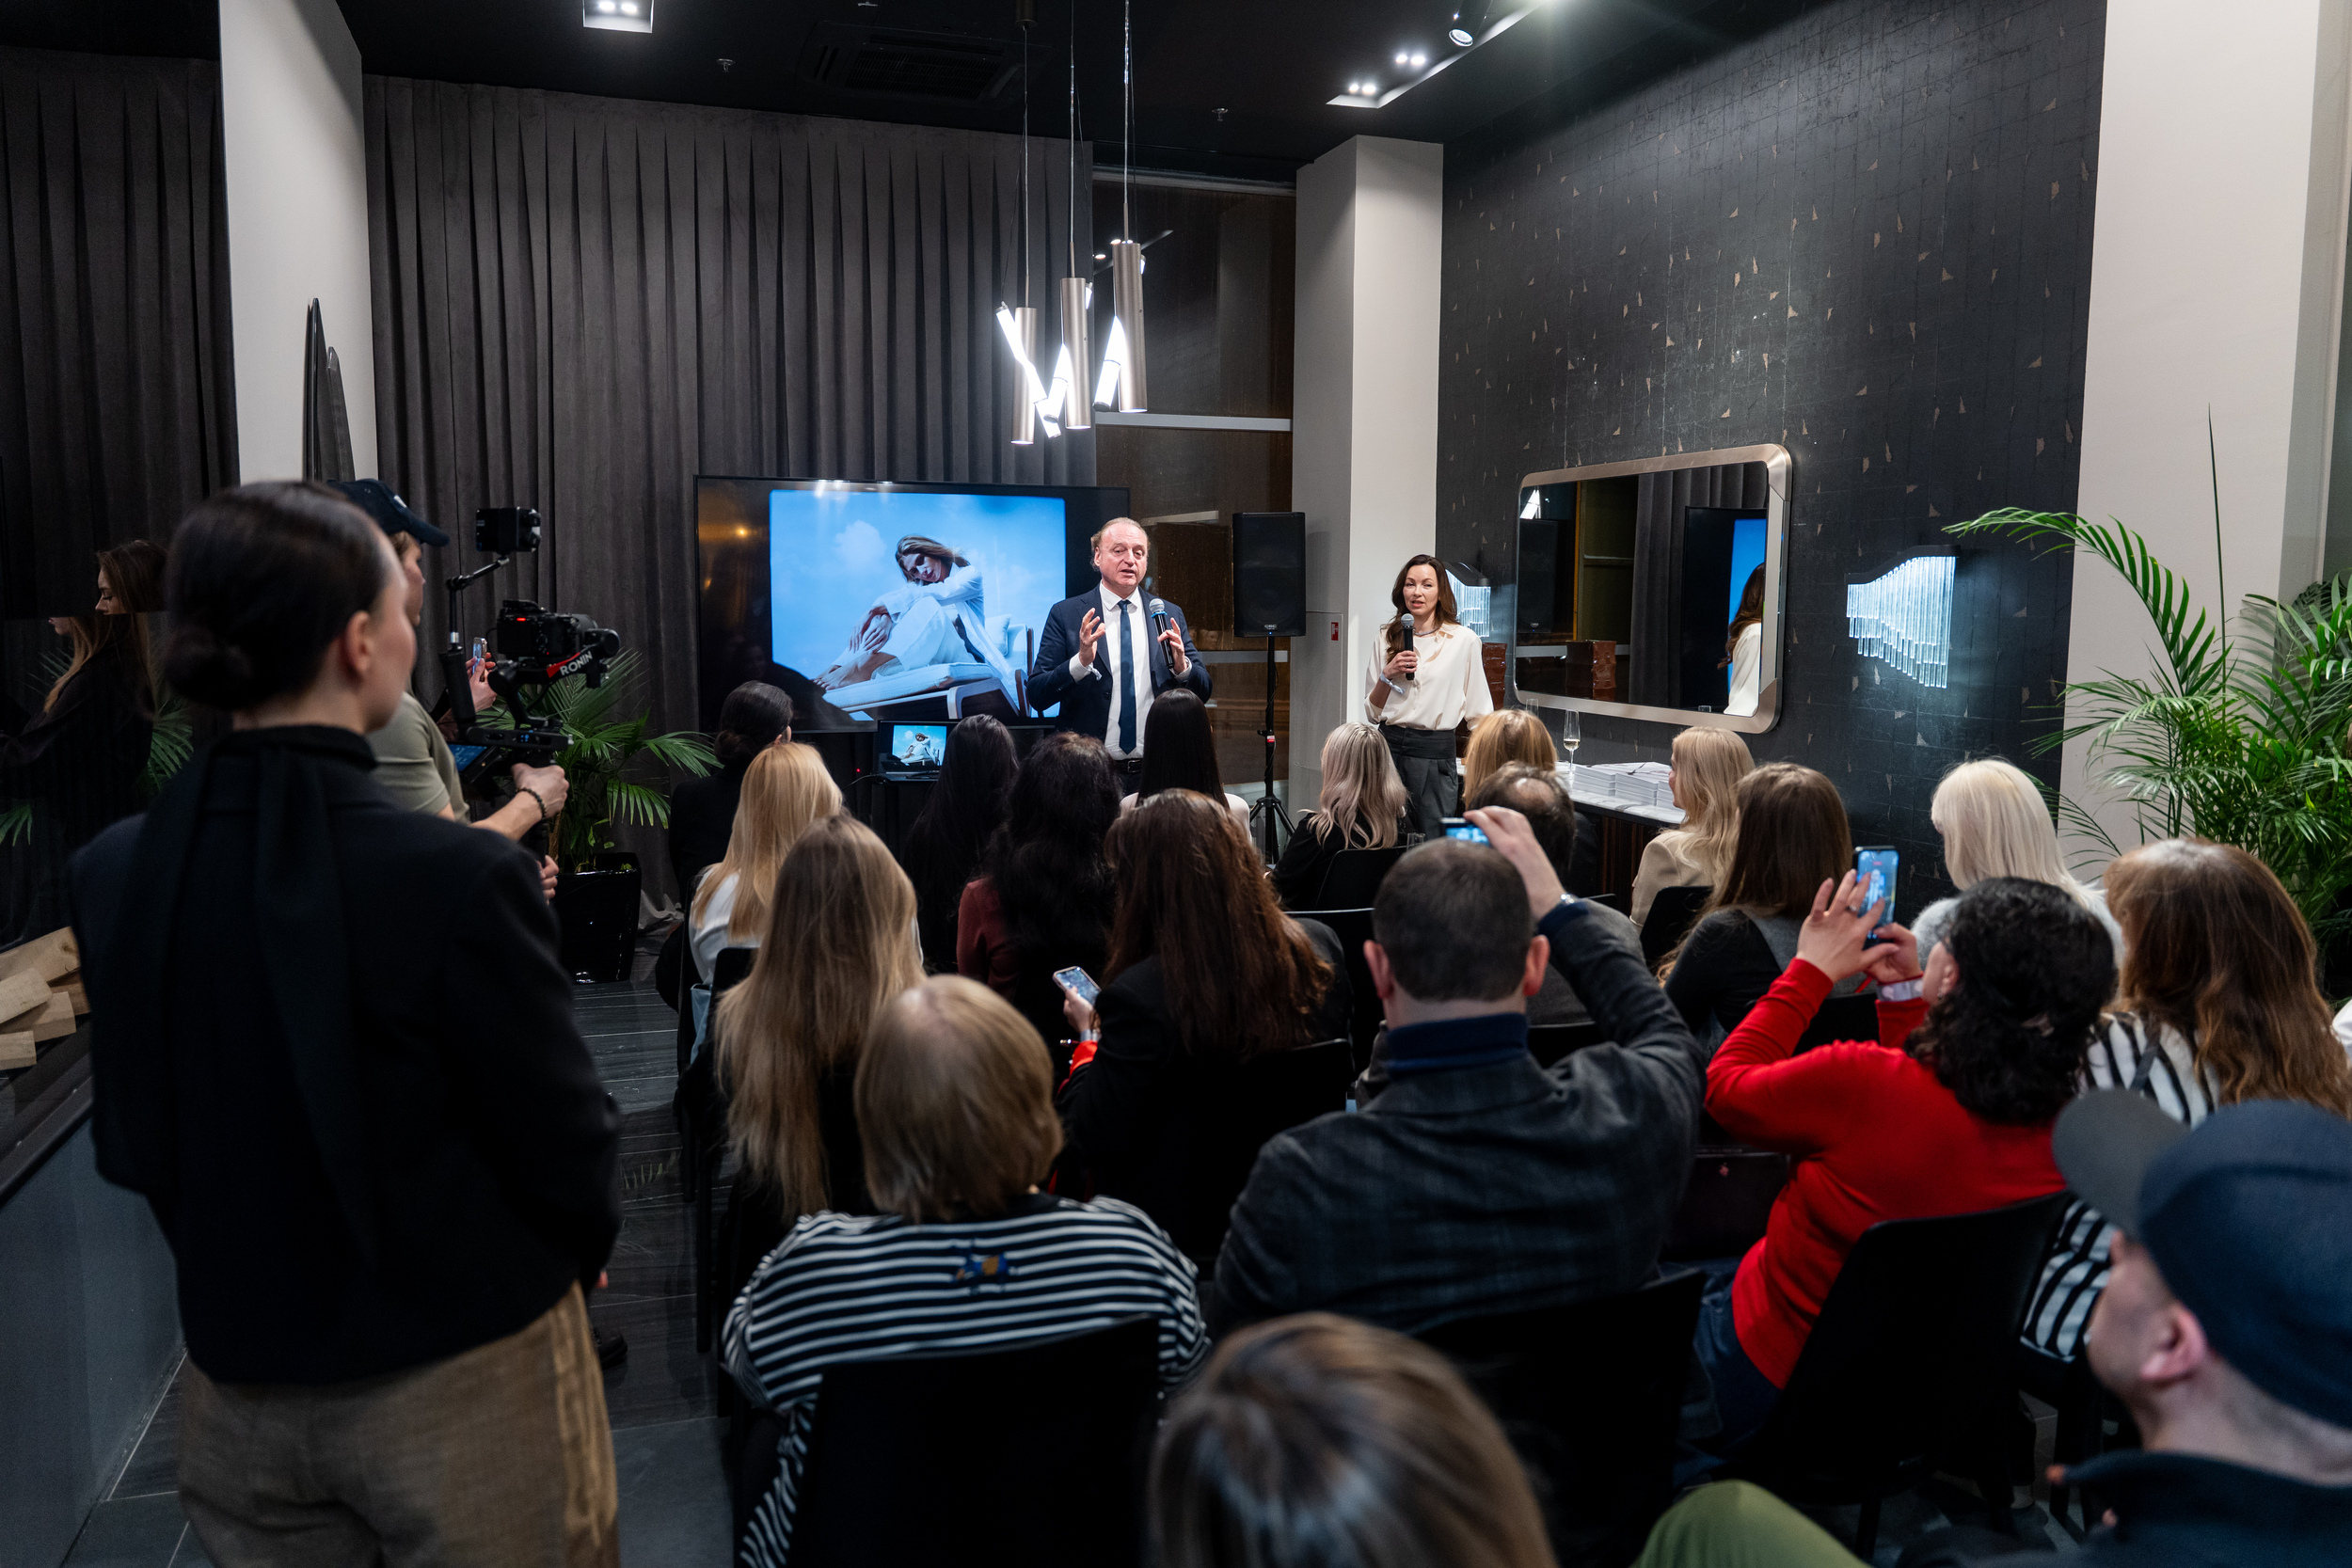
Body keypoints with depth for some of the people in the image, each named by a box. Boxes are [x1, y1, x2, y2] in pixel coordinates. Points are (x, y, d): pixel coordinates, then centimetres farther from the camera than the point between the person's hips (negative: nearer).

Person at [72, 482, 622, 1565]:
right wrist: (579, 1250, 3)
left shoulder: (108, 876, -8)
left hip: (239, 1396, 5)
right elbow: (568, 1152, -17)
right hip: (461, 1383, -5)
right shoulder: (459, 878, -26)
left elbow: (126, 1147, 3)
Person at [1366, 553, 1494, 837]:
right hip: (1389, 747, 3)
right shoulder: (1387, 638, 8)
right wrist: (1387, 675, -7)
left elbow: (1479, 712, 3)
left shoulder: (1463, 640, 0)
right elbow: (1372, 712, 10)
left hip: (1436, 753, -2)